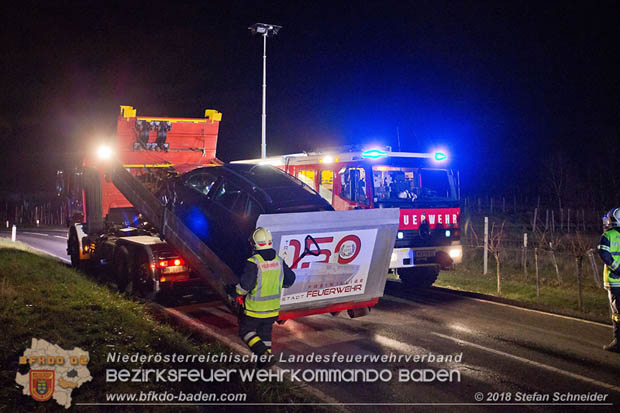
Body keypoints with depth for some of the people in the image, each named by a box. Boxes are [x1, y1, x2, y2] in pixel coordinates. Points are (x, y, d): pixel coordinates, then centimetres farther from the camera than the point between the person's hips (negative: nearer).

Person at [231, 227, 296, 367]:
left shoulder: (253, 262, -21)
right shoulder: (279, 261, -1)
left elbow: (246, 283, -25)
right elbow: (290, 278, 8)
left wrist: (236, 294, -6)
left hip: (255, 308, -5)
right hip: (273, 308, 6)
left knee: (246, 331, 11)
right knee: (265, 333, 21)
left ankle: (263, 353, -8)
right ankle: (266, 357, 24)